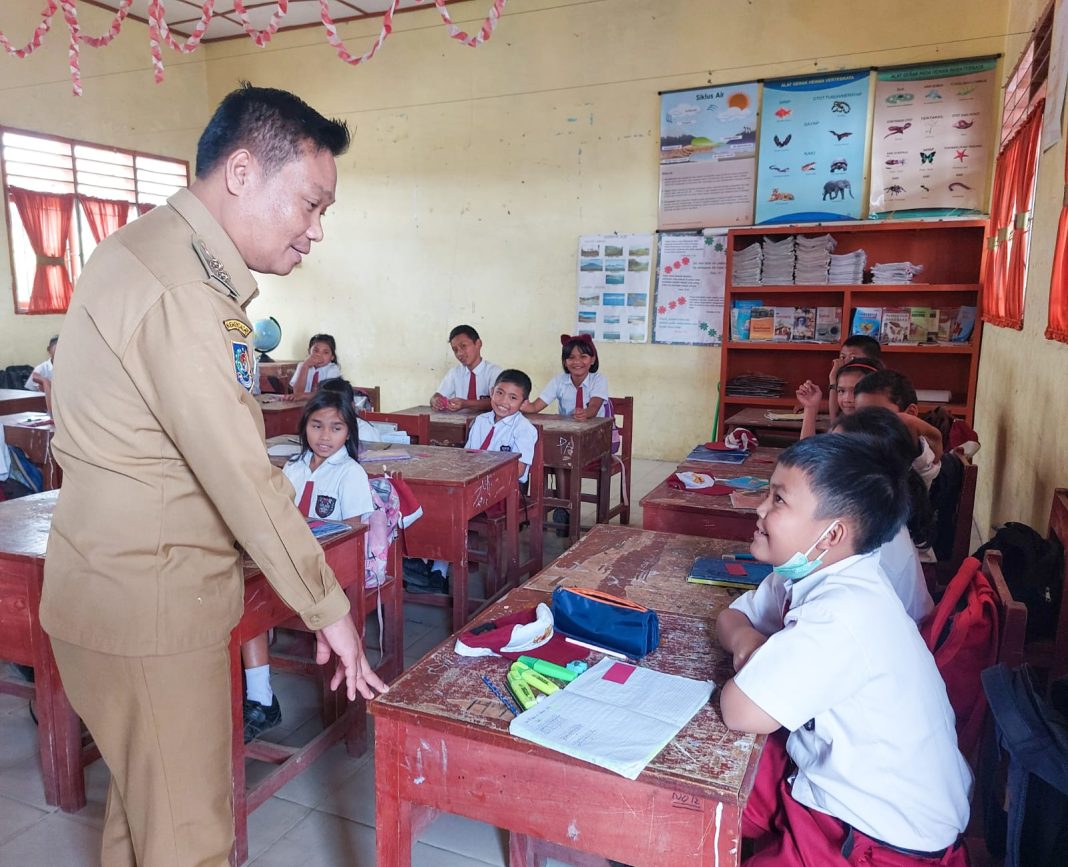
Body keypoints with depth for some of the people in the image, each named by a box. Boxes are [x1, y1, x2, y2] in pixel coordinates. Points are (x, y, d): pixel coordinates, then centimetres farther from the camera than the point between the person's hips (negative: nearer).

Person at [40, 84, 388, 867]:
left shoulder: (167, 257, 11)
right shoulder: (172, 285, -22)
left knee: (143, 804, 24)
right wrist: (328, 607, -13)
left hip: (131, 589, 10)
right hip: (148, 605, -10)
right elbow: (241, 474, -23)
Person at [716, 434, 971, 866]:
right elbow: (730, 617, 10)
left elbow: (741, 711, -30)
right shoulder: (811, 575, -4)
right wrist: (746, 640, -12)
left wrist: (756, 661, -10)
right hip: (821, 775, 7)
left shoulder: (842, 613, -31)